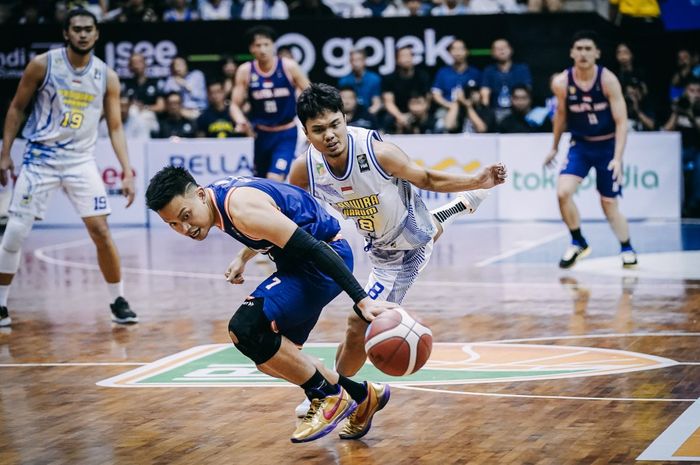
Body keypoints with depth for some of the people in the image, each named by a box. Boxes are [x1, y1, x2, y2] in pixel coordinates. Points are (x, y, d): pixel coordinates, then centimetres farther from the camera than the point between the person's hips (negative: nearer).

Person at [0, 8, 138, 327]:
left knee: (101, 231, -6)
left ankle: (118, 302, 8)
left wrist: (127, 172, -6)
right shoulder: (43, 65, -6)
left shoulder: (106, 77, -1)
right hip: (40, 157, -1)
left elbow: (115, 127, 3)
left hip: (81, 160, 1)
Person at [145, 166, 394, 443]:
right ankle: (362, 396, 26)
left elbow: (312, 246, -31)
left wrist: (362, 300, -35)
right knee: (272, 359, 14)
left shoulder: (241, 207, -28)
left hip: (323, 259, -10)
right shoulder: (219, 195, 1)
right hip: (299, 262, 10)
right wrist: (243, 258, 15)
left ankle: (330, 396, -8)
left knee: (245, 329, -24)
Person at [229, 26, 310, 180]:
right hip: (262, 134, 3)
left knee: (275, 178, -21)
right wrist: (241, 121, -23)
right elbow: (235, 104, -2)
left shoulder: (289, 67, -11)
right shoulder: (245, 71, -6)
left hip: (286, 134, -3)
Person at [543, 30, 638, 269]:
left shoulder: (608, 80, -20)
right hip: (580, 144, 2)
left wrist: (617, 158, -26)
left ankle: (627, 249, 28)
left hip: (607, 145, -2)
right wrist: (554, 148, 16)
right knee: (563, 192, -18)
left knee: (609, 204, 4)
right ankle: (578, 243, 3)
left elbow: (621, 121, -18)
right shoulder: (561, 83, -12)